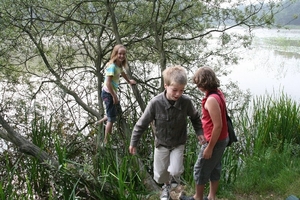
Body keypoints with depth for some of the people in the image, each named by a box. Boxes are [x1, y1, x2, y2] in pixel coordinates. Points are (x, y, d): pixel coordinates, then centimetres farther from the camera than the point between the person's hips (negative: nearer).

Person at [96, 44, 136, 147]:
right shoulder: (112, 66, -24)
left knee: (117, 110, 26)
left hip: (112, 92, 9)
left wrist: (129, 81, 43)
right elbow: (108, 83, -29)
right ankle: (105, 142, 7)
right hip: (108, 93, -9)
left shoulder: (119, 65, 3)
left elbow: (123, 73, 26)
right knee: (112, 118, -3)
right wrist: (114, 96, -21)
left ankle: (101, 122, 46)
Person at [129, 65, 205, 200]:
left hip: (178, 143, 0)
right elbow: (142, 123, -13)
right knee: (160, 174, 13)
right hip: (161, 143, 0)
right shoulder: (155, 103, -27)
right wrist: (133, 143, -6)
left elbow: (195, 117, 1)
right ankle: (166, 186, 49)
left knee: (175, 172, -13)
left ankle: (174, 177, 26)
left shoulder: (186, 101, -23)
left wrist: (199, 132, -5)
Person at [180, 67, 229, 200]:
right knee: (214, 168, 19)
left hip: (215, 141, -9)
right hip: (222, 139, 9)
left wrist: (209, 147, -20)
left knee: (200, 169, 9)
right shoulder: (218, 93, 1)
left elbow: (218, 126, -27)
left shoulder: (211, 100, -28)